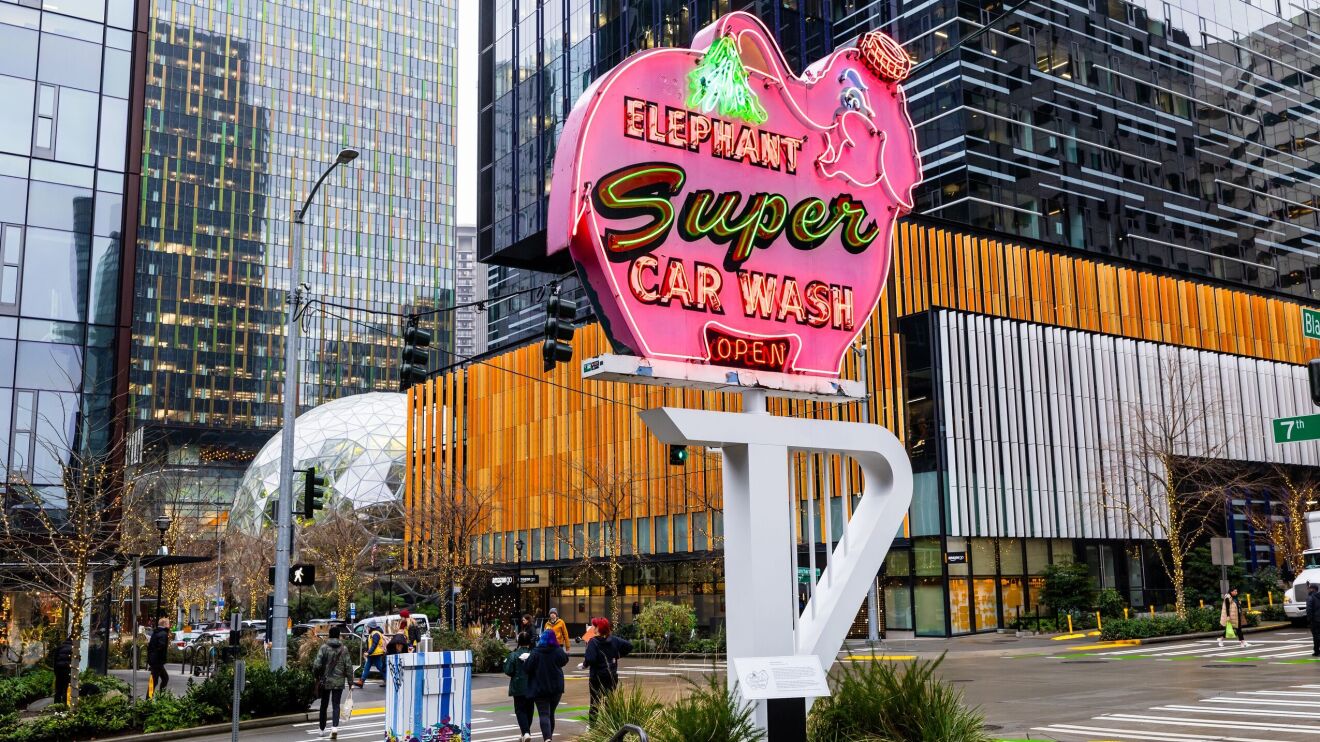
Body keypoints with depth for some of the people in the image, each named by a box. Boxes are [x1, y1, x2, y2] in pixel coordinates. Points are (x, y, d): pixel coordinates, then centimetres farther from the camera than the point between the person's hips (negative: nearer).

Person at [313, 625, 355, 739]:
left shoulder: (324, 647, -7)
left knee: (324, 705, 14)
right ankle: (334, 727, -19)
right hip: (339, 682, 0)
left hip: (325, 681, 0)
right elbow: (348, 666, -1)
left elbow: (317, 664, -12)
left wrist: (316, 676, 4)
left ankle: (322, 730, 23)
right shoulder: (344, 649, -2)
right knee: (336, 705, 1)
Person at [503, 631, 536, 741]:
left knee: (520, 710, 3)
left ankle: (526, 732, -15)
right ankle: (526, 732, 26)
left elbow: (508, 671, -13)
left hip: (518, 687, -3)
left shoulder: (514, 655, -11)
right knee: (529, 710, 16)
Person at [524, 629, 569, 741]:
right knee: (551, 713, 18)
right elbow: (563, 661, 8)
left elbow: (528, 668, -12)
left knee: (544, 714, -4)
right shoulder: (559, 651, -8)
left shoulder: (536, 652, -12)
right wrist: (567, 655, 24)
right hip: (556, 687, 3)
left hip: (540, 688, -3)